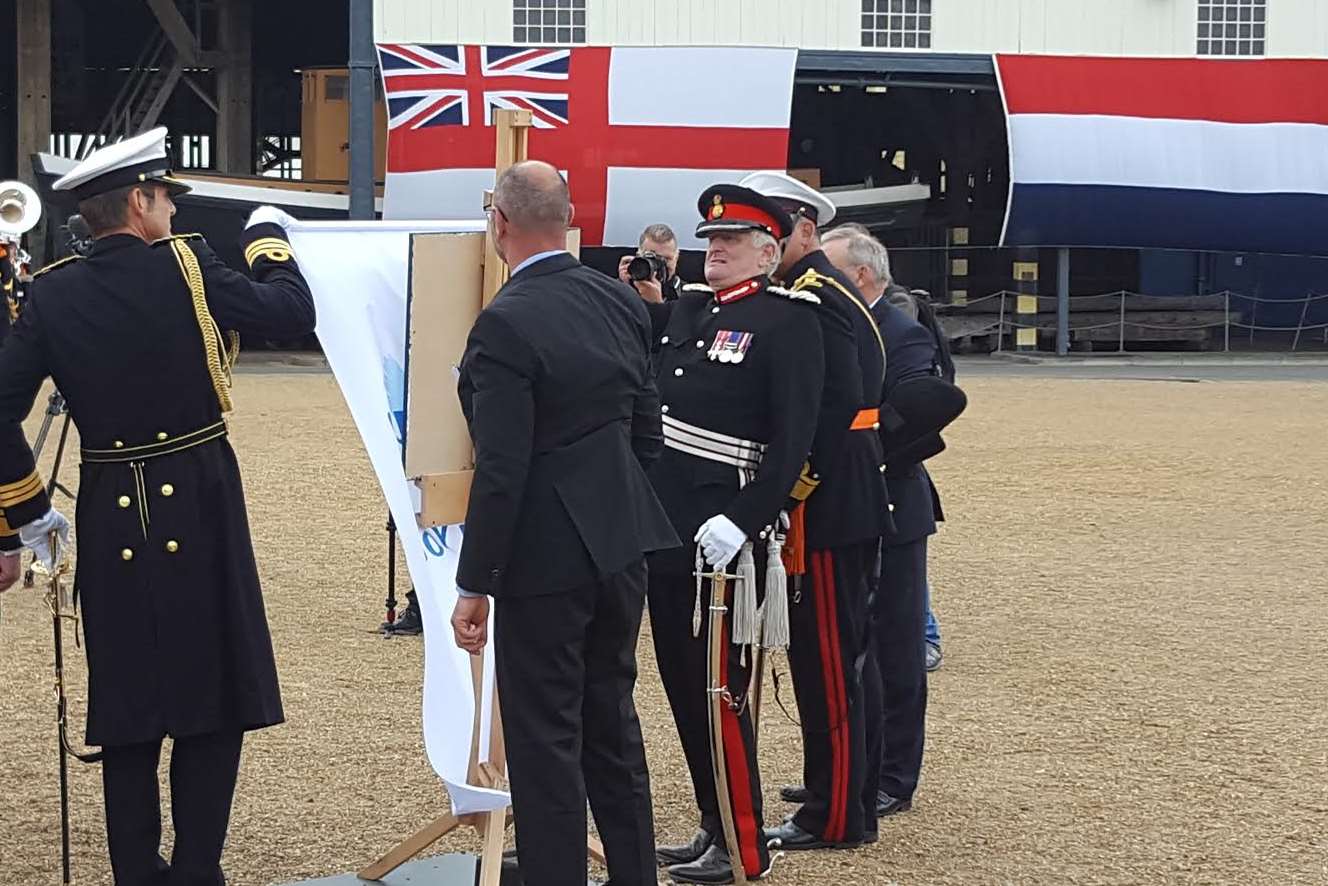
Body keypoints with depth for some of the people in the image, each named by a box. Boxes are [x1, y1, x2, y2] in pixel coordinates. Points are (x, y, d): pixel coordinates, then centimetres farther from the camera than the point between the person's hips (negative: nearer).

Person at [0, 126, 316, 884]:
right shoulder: (185, 268, -10)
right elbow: (293, 313, -2)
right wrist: (268, 238, 15)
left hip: (110, 517, 4)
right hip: (199, 509, -3)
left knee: (127, 706, 12)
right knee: (214, 693, 6)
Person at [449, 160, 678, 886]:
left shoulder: (506, 325, -19)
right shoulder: (621, 302, 4)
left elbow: (501, 471, -20)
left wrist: (474, 585, -14)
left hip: (546, 555, -8)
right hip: (622, 544, 8)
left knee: (545, 739, 1)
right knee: (612, 721, 19)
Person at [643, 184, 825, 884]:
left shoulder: (788, 320, -9)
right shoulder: (685, 309, 13)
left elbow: (793, 439, -15)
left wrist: (741, 524, -21)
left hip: (721, 538, -8)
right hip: (665, 531, 8)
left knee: (719, 694, -2)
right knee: (682, 687, 13)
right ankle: (714, 828, 25)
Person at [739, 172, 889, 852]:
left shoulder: (816, 297, -15)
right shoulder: (813, 292, 16)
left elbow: (839, 402, -24)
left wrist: (796, 488, -20)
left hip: (828, 509, -10)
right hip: (847, 505, 10)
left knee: (826, 661, -4)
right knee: (840, 657, 16)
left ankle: (834, 817, 3)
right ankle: (851, 800, 25)